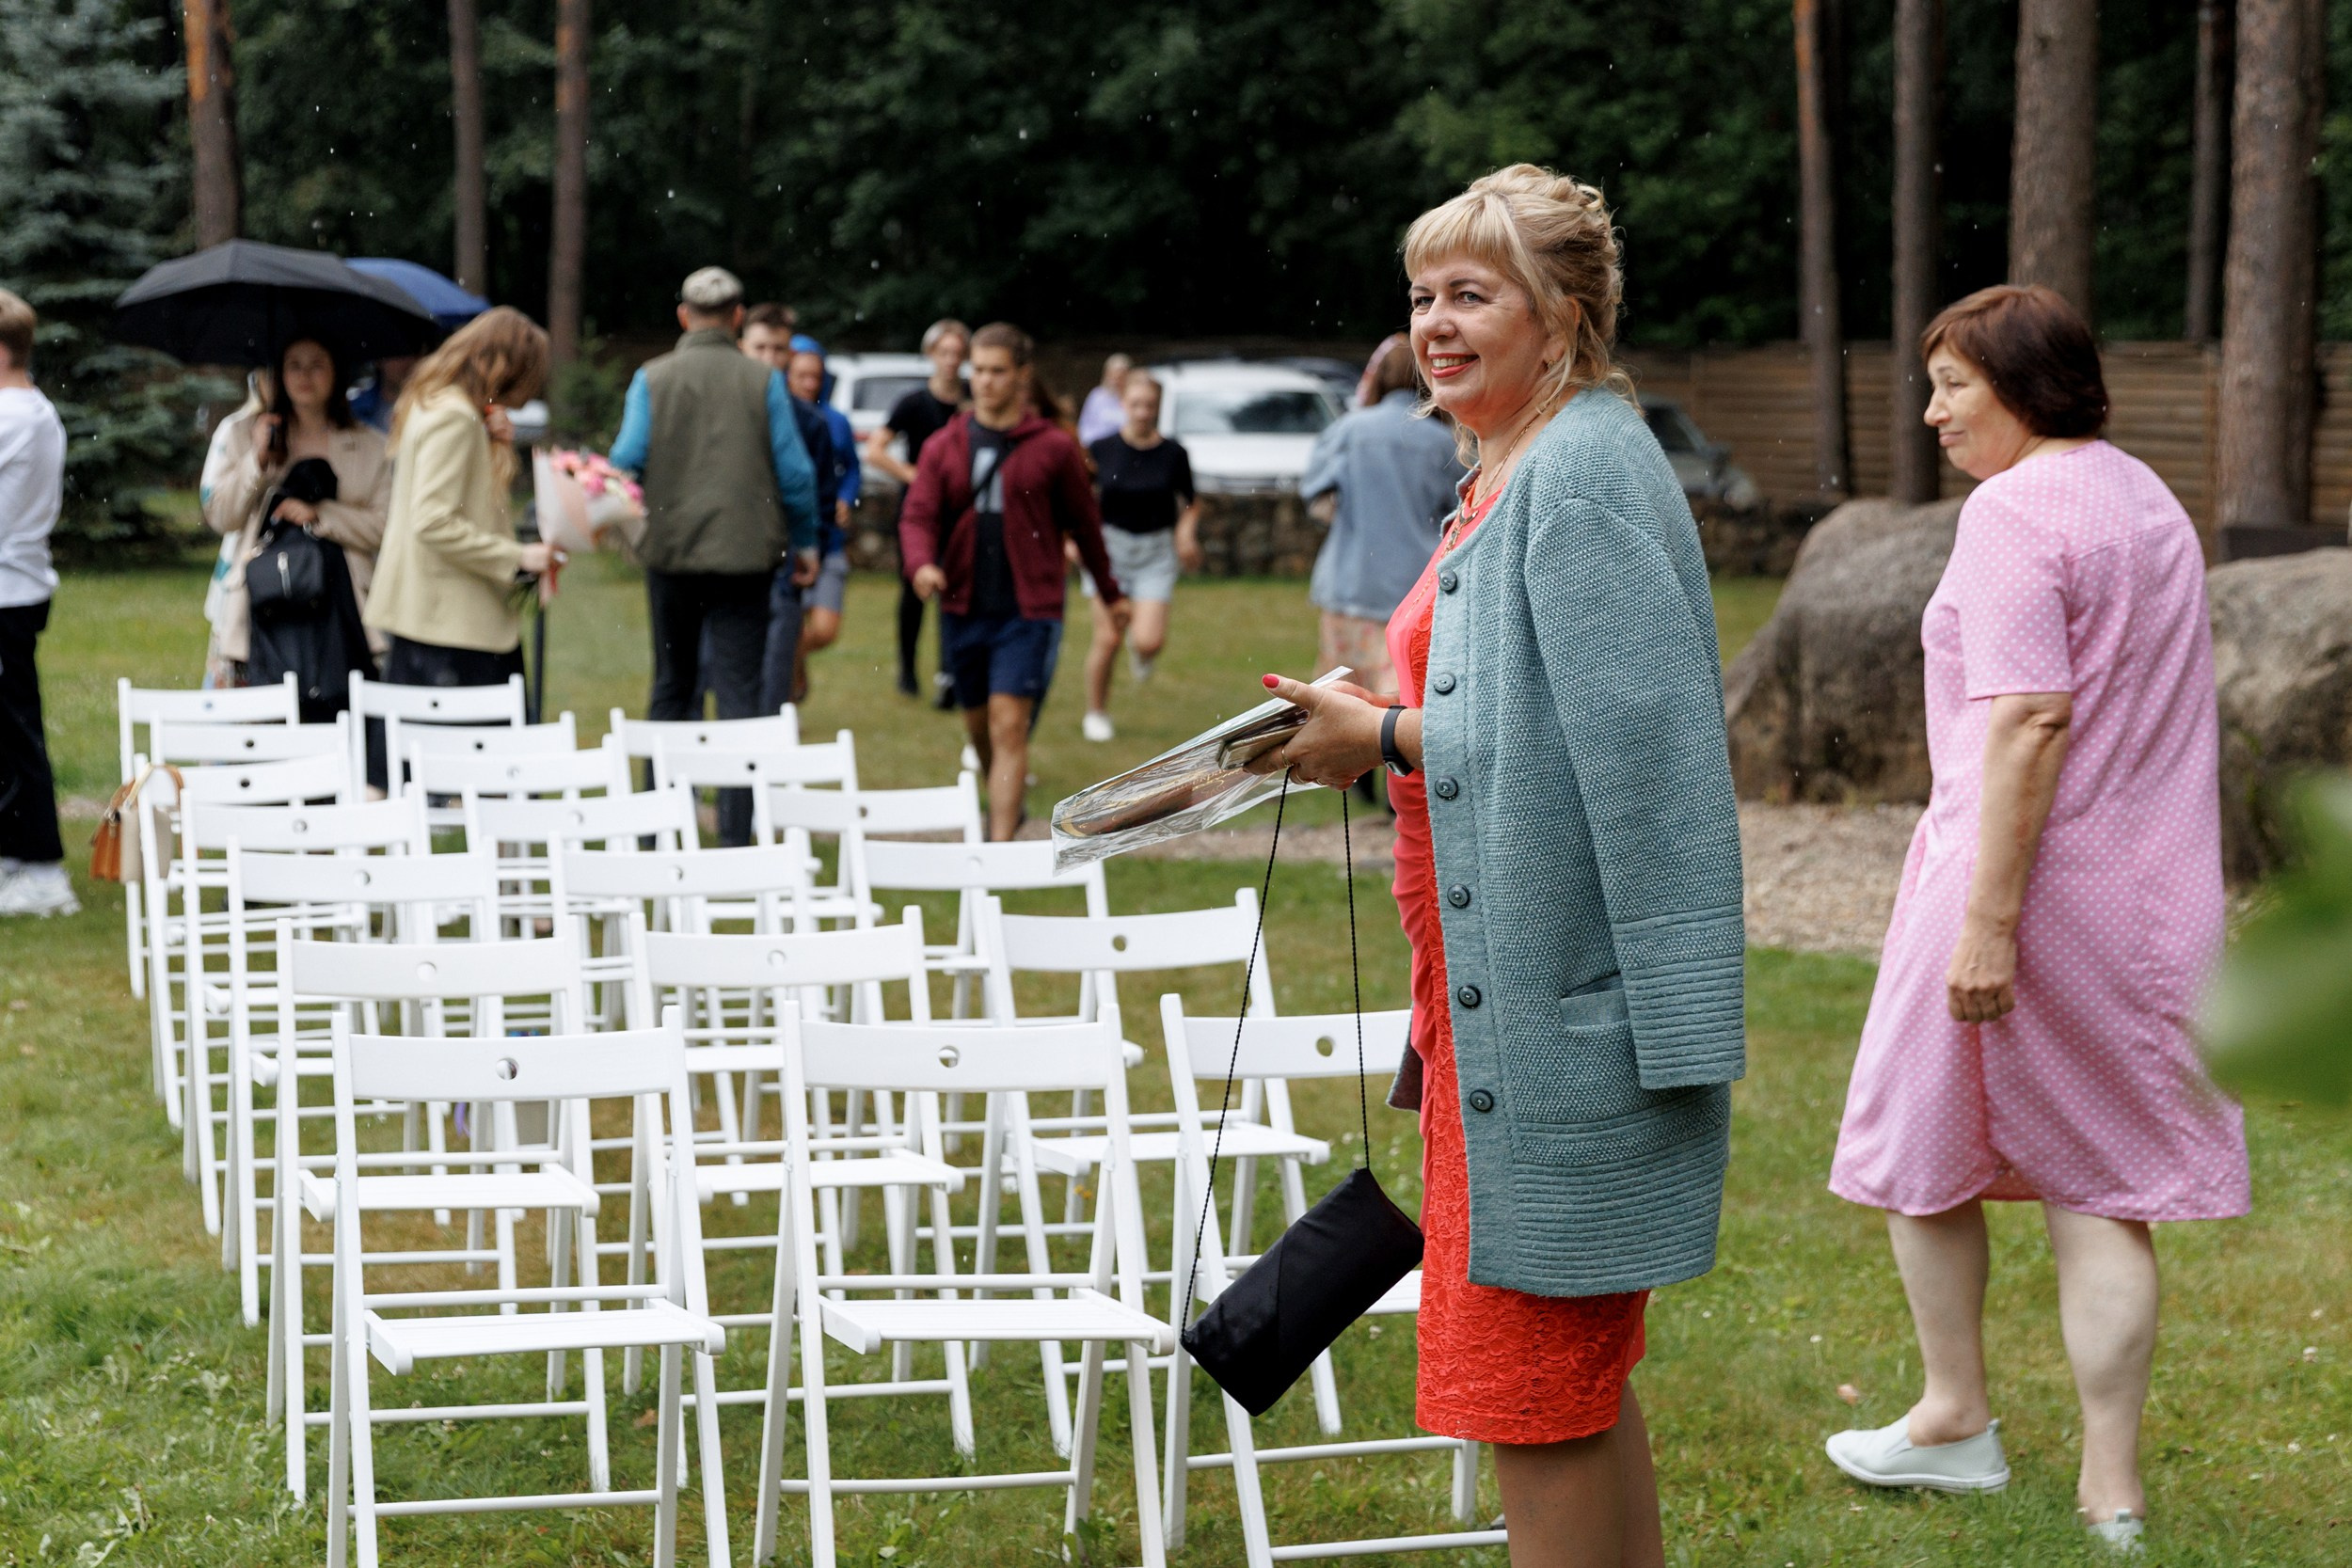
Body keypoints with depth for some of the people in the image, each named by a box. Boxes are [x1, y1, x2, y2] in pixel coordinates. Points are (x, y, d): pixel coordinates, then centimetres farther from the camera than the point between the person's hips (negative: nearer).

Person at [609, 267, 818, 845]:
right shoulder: (763, 380, -2)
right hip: (745, 553, -1)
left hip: (670, 552, 1)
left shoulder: (651, 378, -2)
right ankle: (737, 830, -6)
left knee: (672, 685, 16)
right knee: (740, 690, 0)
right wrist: (803, 543, 11)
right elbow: (795, 471, -2)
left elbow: (626, 460, -7)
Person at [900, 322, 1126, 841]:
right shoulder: (944, 447, 6)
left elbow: (1084, 524, 8)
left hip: (1029, 609, -4)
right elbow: (917, 516, -2)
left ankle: (1000, 846, -16)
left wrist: (1111, 593, 16)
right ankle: (1006, 810, 41)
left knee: (1009, 725, -13)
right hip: (963, 609, 4)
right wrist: (921, 565, -23)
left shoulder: (1053, 447, 0)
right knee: (978, 725, 16)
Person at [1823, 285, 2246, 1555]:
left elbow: (2029, 721, -23)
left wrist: (1990, 918, -24)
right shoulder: (2149, 499, 13)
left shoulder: (2013, 512, -16)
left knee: (1922, 1145, 14)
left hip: (2024, 870, -8)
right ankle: (2112, 1492, 8)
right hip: (2147, 890, 8)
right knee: (2100, 1184, 9)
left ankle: (1955, 1418, 27)